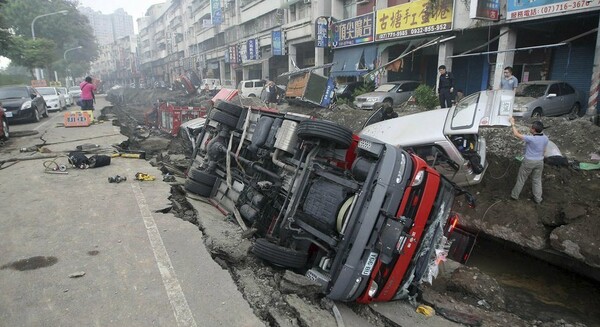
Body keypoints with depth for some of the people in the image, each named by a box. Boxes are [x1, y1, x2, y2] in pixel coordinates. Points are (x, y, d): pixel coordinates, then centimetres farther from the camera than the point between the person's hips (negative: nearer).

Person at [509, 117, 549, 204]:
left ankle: (515, 195, 24)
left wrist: (512, 124, -9)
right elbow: (544, 150, 7)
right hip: (540, 161, 6)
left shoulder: (531, 139, -28)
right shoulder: (545, 138, -7)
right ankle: (538, 199, 26)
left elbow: (516, 134, -21)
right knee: (537, 180, 18)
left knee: (521, 179, 11)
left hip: (529, 161, -6)